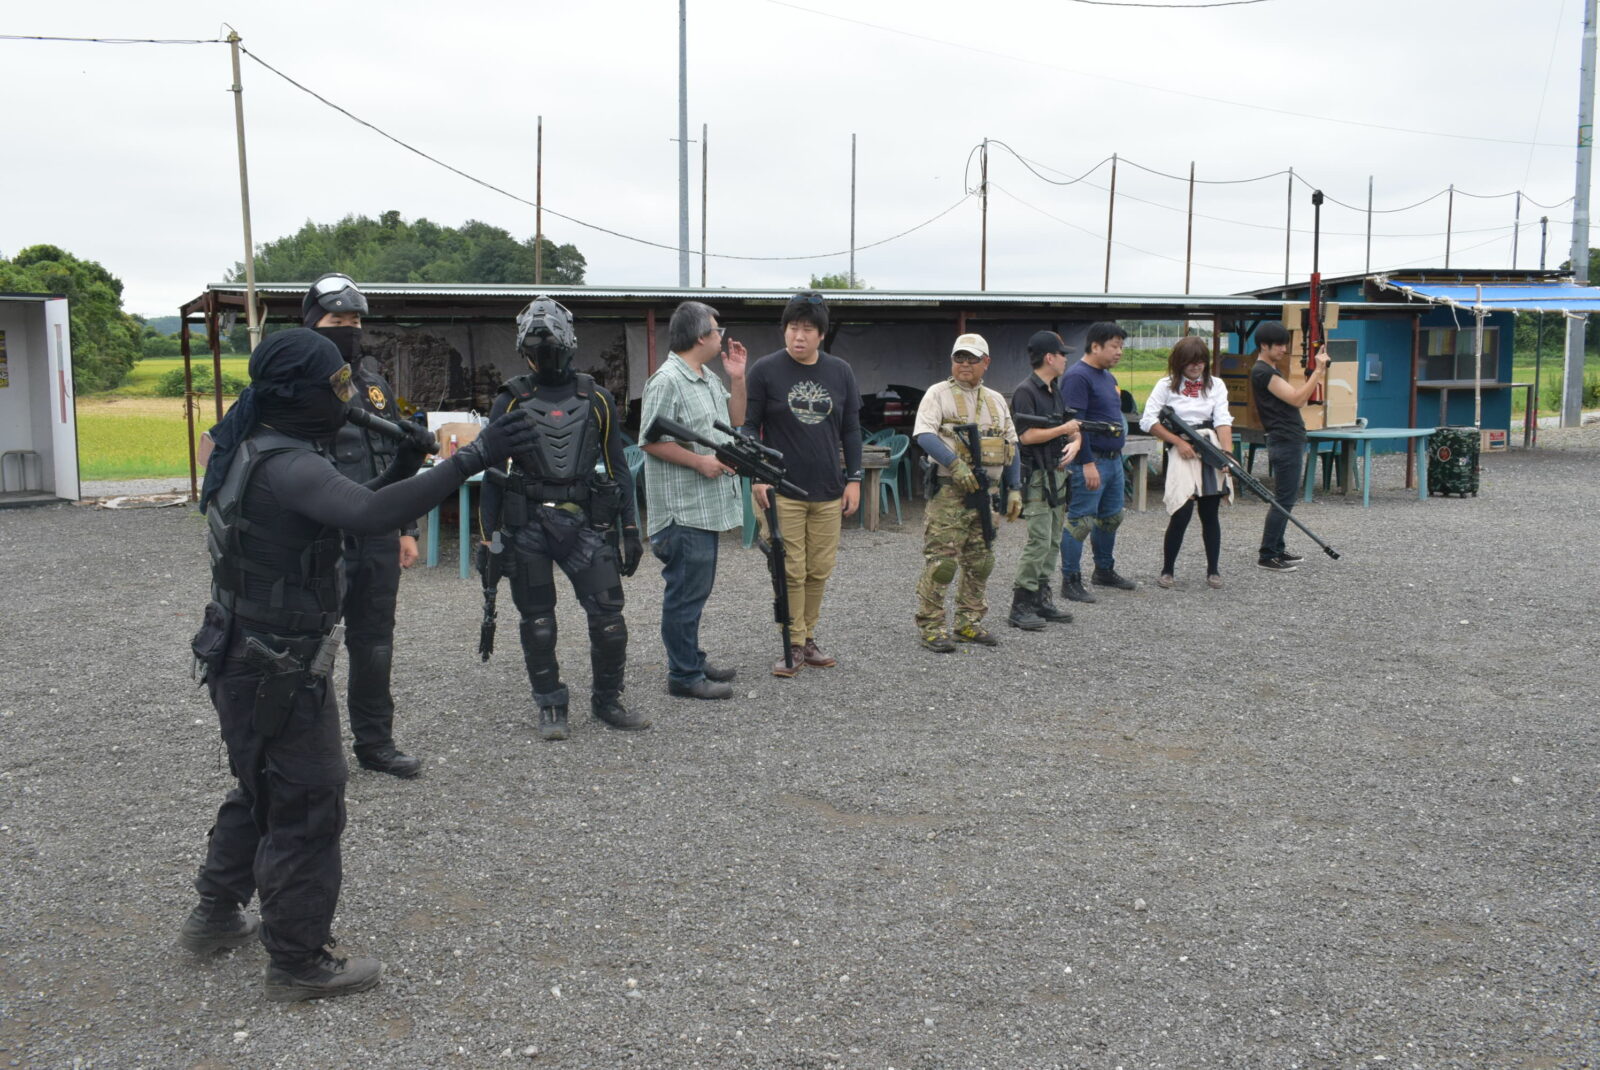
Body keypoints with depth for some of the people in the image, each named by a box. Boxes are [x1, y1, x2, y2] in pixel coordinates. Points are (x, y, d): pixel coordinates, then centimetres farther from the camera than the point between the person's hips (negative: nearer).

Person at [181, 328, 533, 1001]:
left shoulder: (257, 450, 9)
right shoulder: (286, 466, -23)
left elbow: (345, 512, 14)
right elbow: (371, 515, -40)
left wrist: (400, 470, 0)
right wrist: (471, 459, -41)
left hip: (248, 660, 10)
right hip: (278, 672, -10)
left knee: (262, 789, 26)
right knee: (308, 807, 1)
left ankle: (216, 915, 41)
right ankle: (300, 963, 14)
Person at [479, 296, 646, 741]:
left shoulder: (596, 399, 7)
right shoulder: (511, 400, 4)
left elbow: (617, 466, 10)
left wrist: (630, 528, 6)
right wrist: (488, 536, 1)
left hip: (585, 521, 1)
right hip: (528, 525, 0)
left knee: (609, 617, -4)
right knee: (538, 624, 6)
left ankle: (607, 701, 15)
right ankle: (551, 708, 21)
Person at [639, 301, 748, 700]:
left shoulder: (709, 378, 15)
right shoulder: (668, 381, -15)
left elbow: (735, 420, 21)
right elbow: (650, 441, -19)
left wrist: (738, 379, 9)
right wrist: (700, 461, -19)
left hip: (708, 506, 10)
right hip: (683, 508, -10)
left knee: (696, 589, 18)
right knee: (686, 591, -3)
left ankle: (692, 660, 29)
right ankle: (684, 675, 4)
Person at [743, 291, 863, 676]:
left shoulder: (840, 372, 8)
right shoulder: (765, 370, -3)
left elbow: (851, 429, 13)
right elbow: (749, 425, -1)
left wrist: (853, 479, 8)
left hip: (828, 491, 4)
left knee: (820, 569, 7)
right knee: (791, 571, -3)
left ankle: (809, 638, 21)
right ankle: (793, 645, 7)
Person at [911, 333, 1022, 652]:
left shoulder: (996, 400, 16)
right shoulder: (938, 394, -1)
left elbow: (1011, 446, 18)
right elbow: (924, 435, -14)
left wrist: (1015, 490, 11)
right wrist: (955, 466, -24)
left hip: (987, 493, 6)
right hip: (949, 491, -6)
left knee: (980, 562, 10)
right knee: (941, 560, -8)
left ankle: (968, 623, 21)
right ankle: (930, 626, 0)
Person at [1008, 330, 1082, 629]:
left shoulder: (1055, 391, 17)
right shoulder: (1025, 391, -11)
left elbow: (1073, 427, 22)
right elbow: (1026, 435, -20)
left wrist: (1075, 443, 0)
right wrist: (1063, 430, -11)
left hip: (1056, 473, 9)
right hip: (1035, 475, -9)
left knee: (1053, 541, 10)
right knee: (1040, 541, -12)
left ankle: (1042, 599, 17)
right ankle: (1020, 607, -6)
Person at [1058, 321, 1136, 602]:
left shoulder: (1108, 376, 16)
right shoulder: (1077, 377, -15)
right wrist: (1087, 463, -23)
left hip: (1113, 460, 10)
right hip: (1090, 461, -10)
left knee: (1111, 518, 18)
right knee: (1080, 522, -5)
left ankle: (1105, 571, 32)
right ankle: (1070, 581, 1)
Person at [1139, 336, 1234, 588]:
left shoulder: (1216, 385, 10)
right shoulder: (1166, 385, 2)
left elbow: (1223, 420, -2)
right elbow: (1149, 420, -3)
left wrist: (1227, 451, -16)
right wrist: (1178, 442, -10)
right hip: (1182, 453, -3)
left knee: (1210, 513, 7)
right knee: (1182, 512, -10)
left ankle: (1213, 570, 18)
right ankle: (1167, 570, 4)